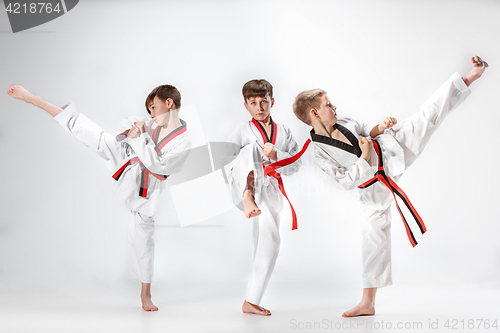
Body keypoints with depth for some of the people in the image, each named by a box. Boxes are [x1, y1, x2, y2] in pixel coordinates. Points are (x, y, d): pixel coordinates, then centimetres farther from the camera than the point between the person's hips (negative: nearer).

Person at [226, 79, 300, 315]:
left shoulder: (283, 132, 17)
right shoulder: (243, 130, 10)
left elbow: (293, 167, 10)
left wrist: (276, 155, -10)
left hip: (267, 191, 3)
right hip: (243, 185, -3)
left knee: (269, 244, -4)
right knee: (251, 149, -30)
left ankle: (251, 301, 8)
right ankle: (248, 198, -53)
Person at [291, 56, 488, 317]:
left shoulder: (344, 123, -3)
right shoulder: (318, 153, -19)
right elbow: (345, 182, -19)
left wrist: (379, 128, -7)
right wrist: (364, 157, -25)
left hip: (390, 152, 4)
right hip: (375, 184, -4)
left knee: (426, 117, -4)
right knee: (374, 235, -4)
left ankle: (469, 77, 5)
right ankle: (367, 303, 6)